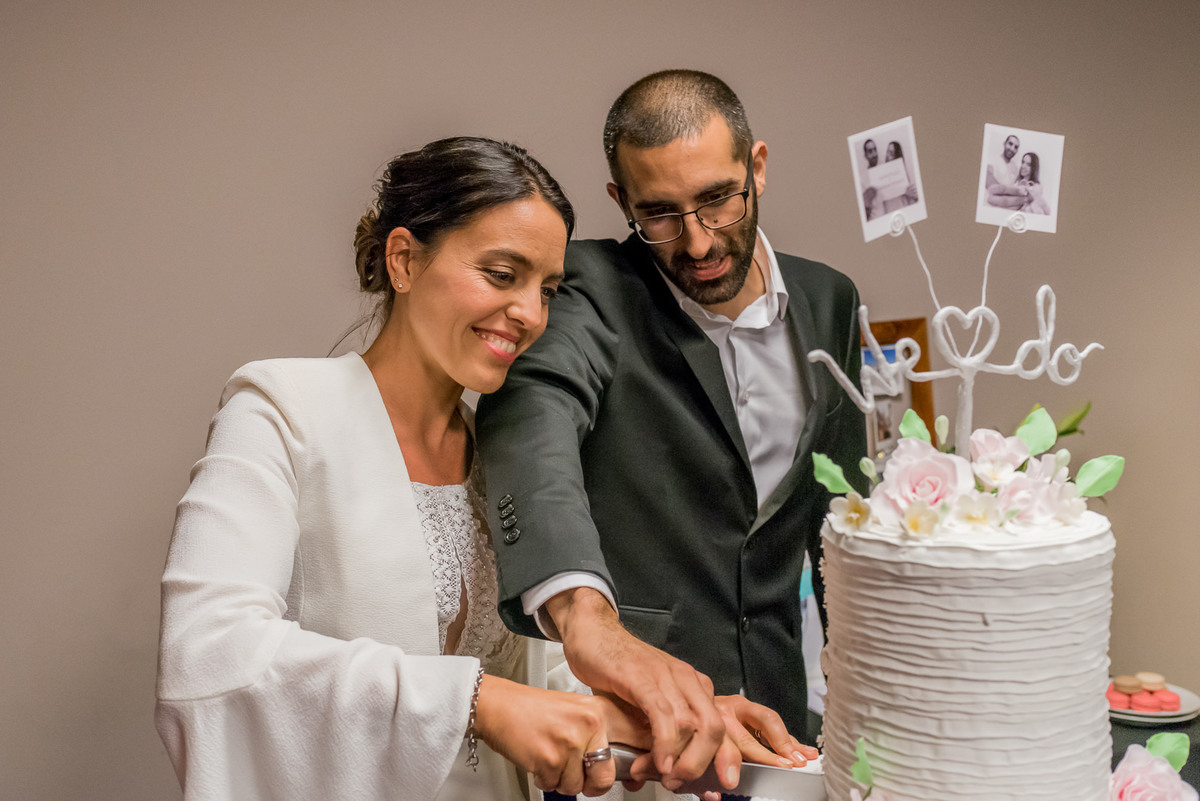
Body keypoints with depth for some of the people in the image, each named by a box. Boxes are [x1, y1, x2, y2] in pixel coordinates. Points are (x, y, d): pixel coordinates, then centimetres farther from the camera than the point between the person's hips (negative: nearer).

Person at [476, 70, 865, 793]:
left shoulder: (829, 301, 1)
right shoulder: (595, 288, -16)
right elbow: (530, 409, -38)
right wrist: (585, 614, -55)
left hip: (774, 701, 5)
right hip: (623, 708, -4)